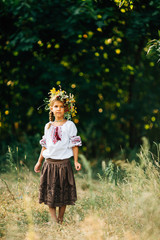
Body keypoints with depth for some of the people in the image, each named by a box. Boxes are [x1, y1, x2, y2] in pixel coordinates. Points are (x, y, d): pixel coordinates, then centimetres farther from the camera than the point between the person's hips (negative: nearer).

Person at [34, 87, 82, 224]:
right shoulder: (48, 126, 11)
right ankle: (53, 219, 4)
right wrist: (39, 162, 18)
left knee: (64, 192, 2)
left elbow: (74, 144, 0)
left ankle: (61, 219, 12)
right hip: (49, 163, 3)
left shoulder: (69, 125, 1)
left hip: (64, 163, -3)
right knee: (50, 192, 0)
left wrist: (76, 161, -8)